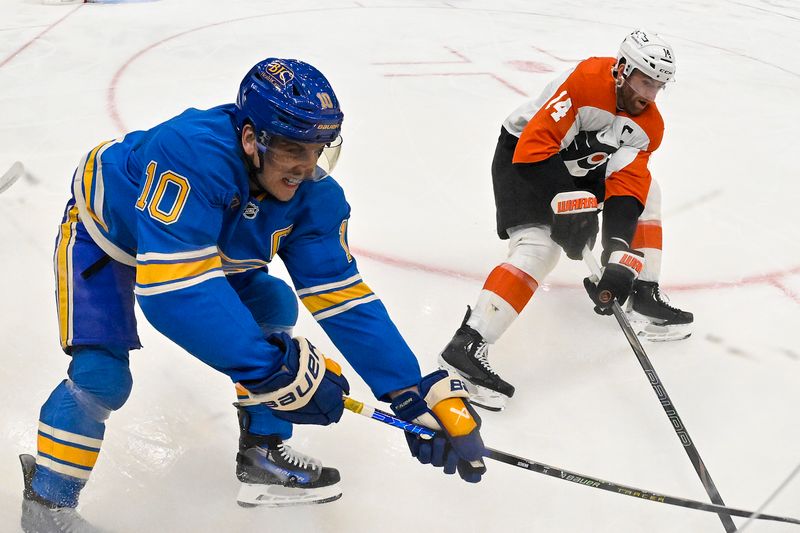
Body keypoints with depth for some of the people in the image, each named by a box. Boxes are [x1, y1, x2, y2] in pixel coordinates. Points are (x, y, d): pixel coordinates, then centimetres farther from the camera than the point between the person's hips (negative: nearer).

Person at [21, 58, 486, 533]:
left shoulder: (313, 194, -23)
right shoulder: (191, 152, -43)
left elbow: (342, 295, -23)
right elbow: (170, 285, -50)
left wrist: (418, 395, -29)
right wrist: (273, 367, -50)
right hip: (104, 232, -6)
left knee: (273, 306, -7)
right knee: (103, 378, -18)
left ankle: (262, 455, 8)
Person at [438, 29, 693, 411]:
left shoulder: (648, 125, -7)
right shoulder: (586, 80, -28)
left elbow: (625, 187, -15)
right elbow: (535, 145, -32)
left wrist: (619, 255, -28)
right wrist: (567, 203, -37)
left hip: (580, 164, 8)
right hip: (523, 155, -8)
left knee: (645, 192, 10)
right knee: (540, 245, -27)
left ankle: (643, 299, 14)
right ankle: (466, 346, -32)